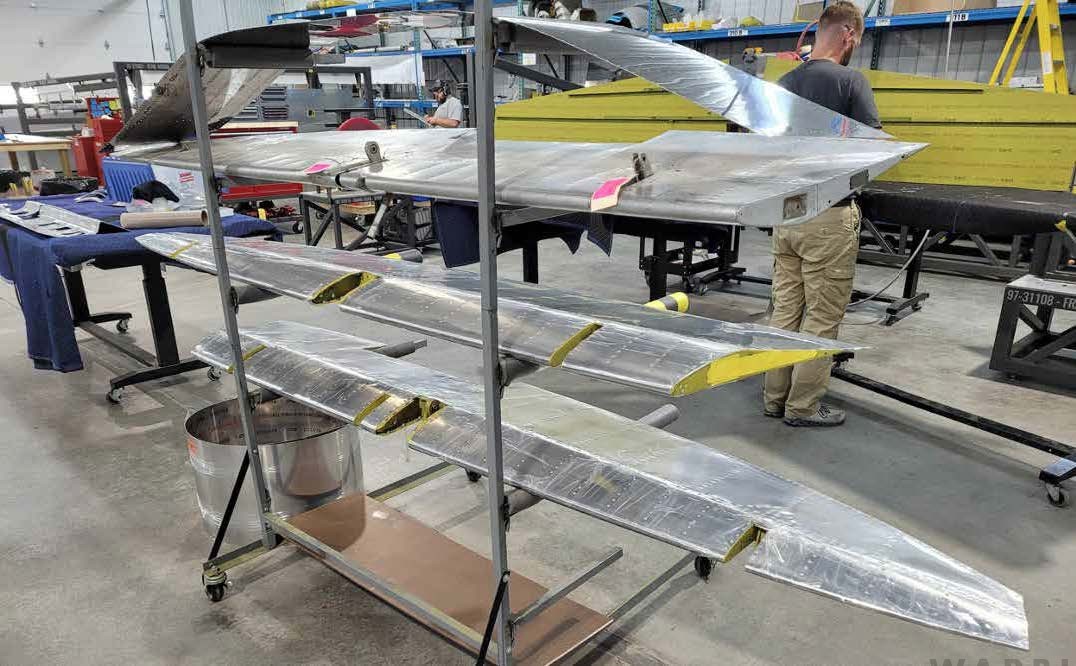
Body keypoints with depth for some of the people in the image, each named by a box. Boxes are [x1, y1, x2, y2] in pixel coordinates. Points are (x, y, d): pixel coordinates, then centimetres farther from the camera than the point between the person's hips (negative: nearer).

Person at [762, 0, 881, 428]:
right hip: (827, 216, -7)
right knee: (821, 316, 3)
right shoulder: (849, 80, -10)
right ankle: (803, 406, 10)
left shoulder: (783, 83, 10)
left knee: (785, 308, 12)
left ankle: (775, 397, 19)